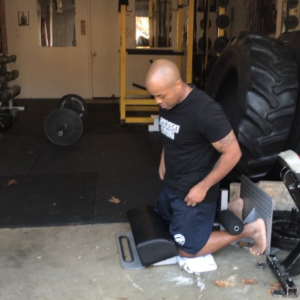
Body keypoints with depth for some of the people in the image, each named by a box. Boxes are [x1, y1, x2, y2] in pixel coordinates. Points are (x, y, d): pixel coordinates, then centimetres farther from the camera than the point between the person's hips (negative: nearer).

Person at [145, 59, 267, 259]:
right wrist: (164, 160, 9)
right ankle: (227, 208, 27)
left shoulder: (205, 111, -31)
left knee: (187, 250, 0)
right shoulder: (168, 102, -5)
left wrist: (203, 187, -22)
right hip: (172, 184, 9)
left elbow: (233, 153, -26)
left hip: (193, 190, -9)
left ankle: (250, 229, 10)